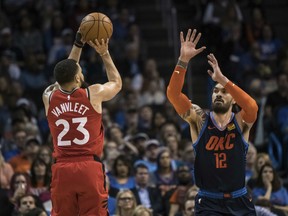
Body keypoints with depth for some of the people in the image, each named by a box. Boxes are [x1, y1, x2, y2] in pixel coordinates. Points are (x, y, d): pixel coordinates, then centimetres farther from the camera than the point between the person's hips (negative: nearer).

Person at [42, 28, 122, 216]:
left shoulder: (49, 97, 7)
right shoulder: (94, 94, -1)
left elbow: (65, 77, 30)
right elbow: (117, 82, 22)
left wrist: (78, 46, 33)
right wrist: (104, 53, 30)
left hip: (62, 169, 3)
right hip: (90, 167, -3)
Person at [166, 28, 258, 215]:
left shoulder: (241, 122, -3)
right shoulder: (199, 120, -2)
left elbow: (252, 107, -26)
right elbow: (173, 93, -15)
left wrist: (223, 79, -33)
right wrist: (183, 60, -26)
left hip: (239, 201, 1)